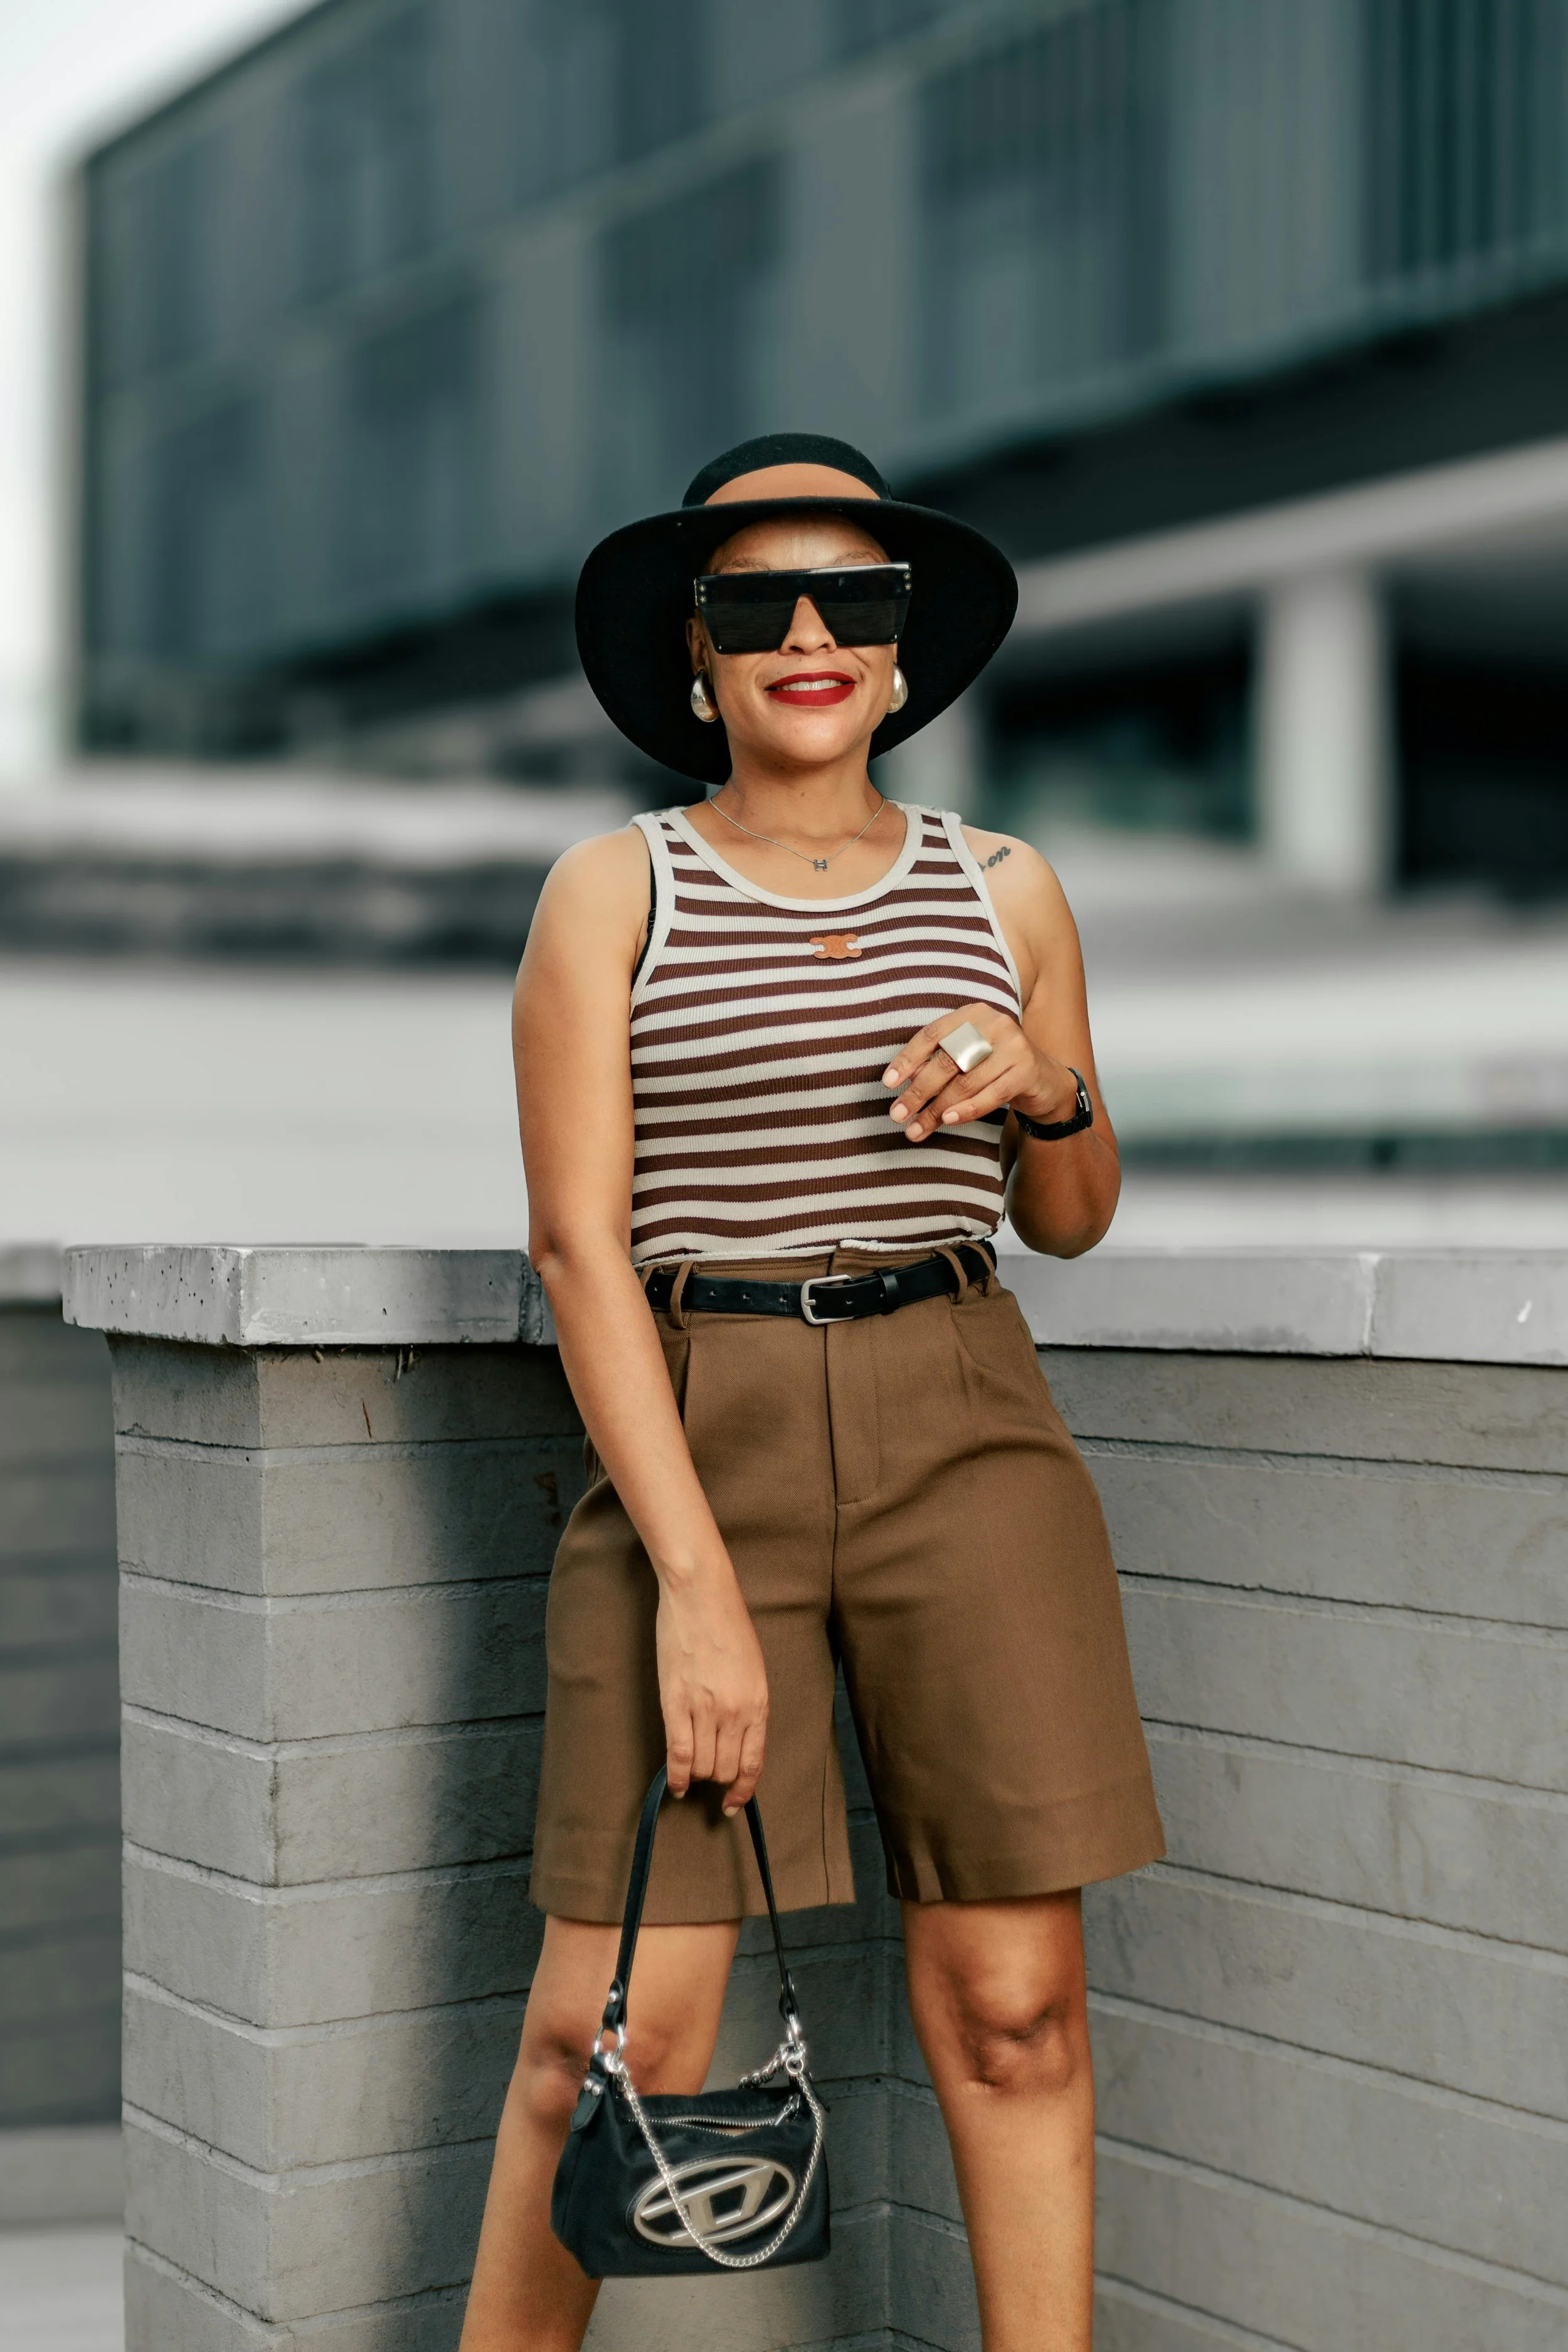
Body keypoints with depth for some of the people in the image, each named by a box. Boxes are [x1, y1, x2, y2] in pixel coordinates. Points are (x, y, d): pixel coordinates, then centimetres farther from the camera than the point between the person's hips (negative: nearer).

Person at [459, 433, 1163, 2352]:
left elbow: (1072, 1219, 20)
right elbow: (577, 1240, -5)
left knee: (1012, 2003, 2)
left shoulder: (1003, 890, 11)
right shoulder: (612, 892, 3)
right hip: (688, 1438, -2)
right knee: (607, 2033, -3)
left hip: (963, 1435, 3)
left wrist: (1044, 1087, -4)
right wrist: (696, 1584, -14)